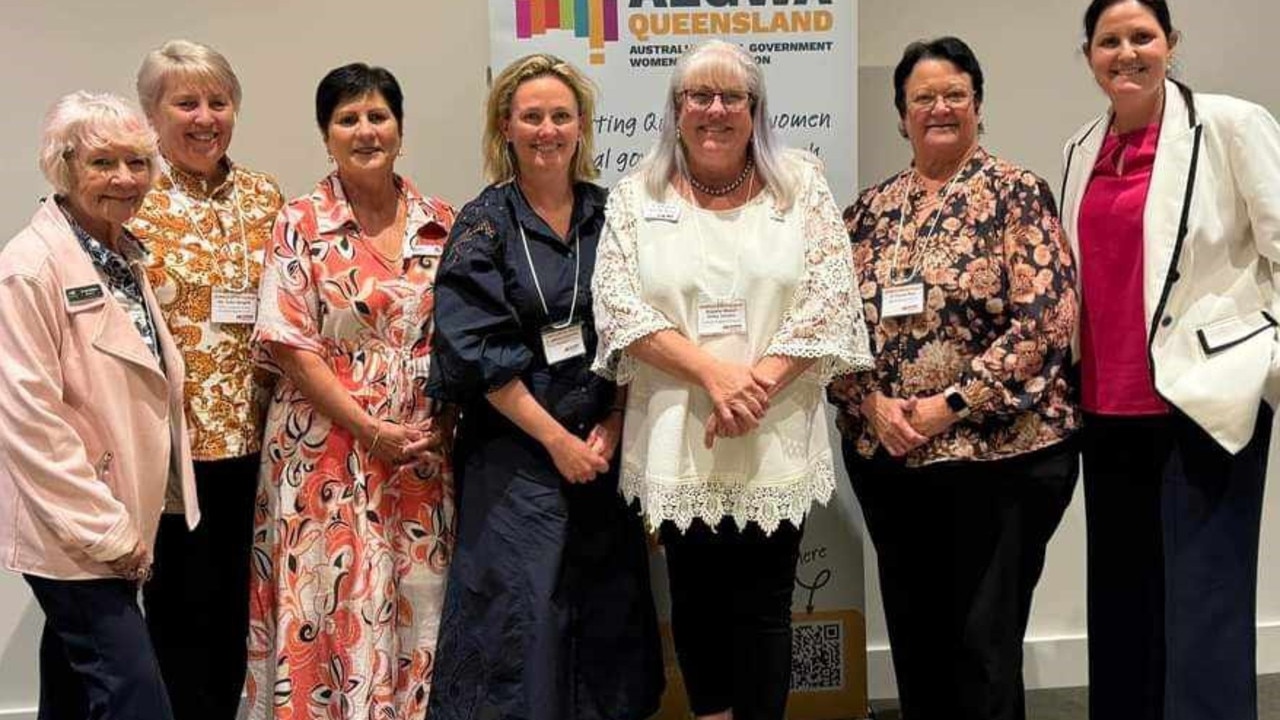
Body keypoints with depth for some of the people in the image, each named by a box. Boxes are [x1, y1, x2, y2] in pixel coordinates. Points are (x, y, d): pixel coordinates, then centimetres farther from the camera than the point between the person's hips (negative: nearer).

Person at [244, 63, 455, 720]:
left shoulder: (440, 224, 7)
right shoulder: (300, 224, -2)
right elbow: (290, 345, -8)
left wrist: (441, 423, -4)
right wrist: (369, 428, -13)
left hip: (422, 450, 3)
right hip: (326, 449, -3)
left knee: (416, 605, 8)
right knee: (332, 604, 2)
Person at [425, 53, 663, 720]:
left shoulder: (609, 216, 7)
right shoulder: (484, 224, -3)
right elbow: (479, 351, -9)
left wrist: (611, 427, -6)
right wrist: (557, 438, -12)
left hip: (602, 449, 4)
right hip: (515, 452, -3)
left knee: (608, 607, 8)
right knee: (521, 612, -2)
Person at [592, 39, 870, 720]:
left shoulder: (802, 187, 4)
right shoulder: (637, 196, 5)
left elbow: (828, 300, -3)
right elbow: (619, 308, -4)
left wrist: (757, 386, -14)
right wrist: (714, 373, -15)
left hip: (774, 440, -1)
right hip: (678, 437, 1)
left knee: (764, 606, 5)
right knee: (696, 599, 11)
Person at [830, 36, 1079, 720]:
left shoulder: (1015, 193, -4)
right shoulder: (870, 207, 10)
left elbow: (1045, 318, -12)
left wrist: (951, 406, -17)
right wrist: (873, 404, -9)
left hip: (999, 454, -4)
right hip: (884, 459, 5)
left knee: (985, 640, 4)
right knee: (913, 636, 14)